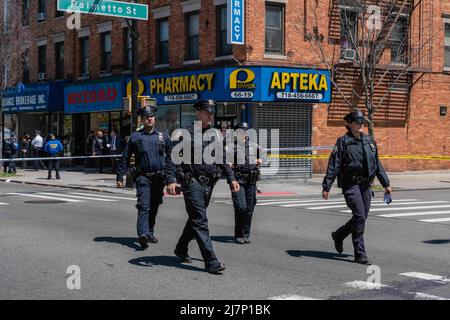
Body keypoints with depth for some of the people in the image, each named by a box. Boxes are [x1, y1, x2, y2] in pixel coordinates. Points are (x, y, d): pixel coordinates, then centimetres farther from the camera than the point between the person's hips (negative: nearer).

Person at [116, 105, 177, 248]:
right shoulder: (135, 136, 4)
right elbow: (125, 158, 8)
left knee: (154, 208, 12)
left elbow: (169, 159, 7)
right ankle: (143, 234, -26)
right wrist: (120, 177, 5)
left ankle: (150, 233, 27)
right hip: (143, 177, -3)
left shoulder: (163, 136, 9)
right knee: (144, 207, -16)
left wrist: (170, 179, 0)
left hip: (159, 178, 3)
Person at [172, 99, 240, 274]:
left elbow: (222, 159, 18)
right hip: (193, 183, -7)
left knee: (195, 220, 18)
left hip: (209, 184, 7)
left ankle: (181, 250, 37)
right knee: (200, 222, -9)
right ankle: (211, 262, -12)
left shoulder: (215, 135, 13)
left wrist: (231, 178, 9)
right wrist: (174, 180, -22)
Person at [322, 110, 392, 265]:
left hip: (366, 185, 6)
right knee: (359, 216, -14)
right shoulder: (343, 142, -4)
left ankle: (339, 235, 35)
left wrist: (386, 183, 17)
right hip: (350, 184, -6)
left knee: (362, 217, 10)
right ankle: (360, 254, -7)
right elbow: (333, 165, -8)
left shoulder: (369, 141, 12)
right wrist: (326, 187, -12)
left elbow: (377, 164, 18)